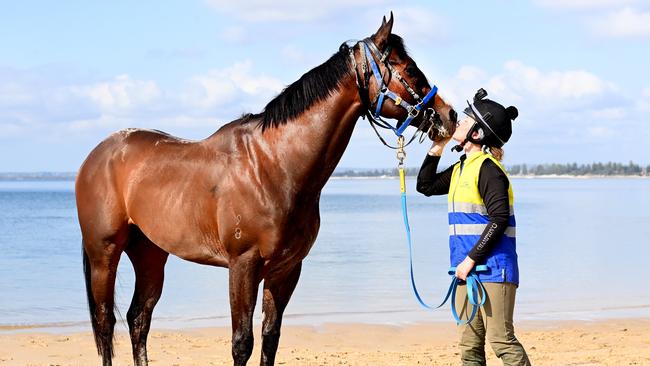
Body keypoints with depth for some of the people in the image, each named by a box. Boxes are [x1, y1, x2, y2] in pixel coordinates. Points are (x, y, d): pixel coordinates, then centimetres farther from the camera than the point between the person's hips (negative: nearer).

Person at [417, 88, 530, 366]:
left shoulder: (487, 169, -13)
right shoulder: (460, 169, 15)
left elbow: (499, 220, -19)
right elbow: (426, 186, 27)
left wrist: (471, 258, -19)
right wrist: (437, 148, 16)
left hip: (492, 269, -9)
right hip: (467, 270, 9)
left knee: (501, 340, -9)